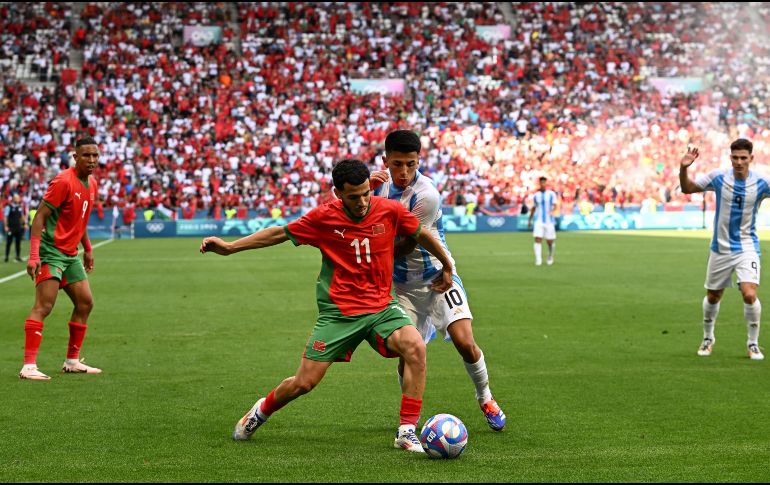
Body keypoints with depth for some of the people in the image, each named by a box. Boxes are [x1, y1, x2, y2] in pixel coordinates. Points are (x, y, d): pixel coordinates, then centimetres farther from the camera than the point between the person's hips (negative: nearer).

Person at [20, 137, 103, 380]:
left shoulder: (92, 184, 11)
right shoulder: (64, 181, -16)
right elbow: (40, 216, -18)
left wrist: (87, 249, 23)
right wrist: (33, 255, -24)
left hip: (71, 254, 9)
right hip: (50, 251, -9)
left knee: (85, 303, 10)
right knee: (43, 306, -15)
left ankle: (72, 361, 20)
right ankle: (29, 366, -16)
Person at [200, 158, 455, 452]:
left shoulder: (390, 211, -7)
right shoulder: (323, 218, -8)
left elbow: (422, 234, 11)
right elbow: (280, 233, 5)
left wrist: (447, 266, 24)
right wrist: (229, 247, 6)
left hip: (382, 307, 1)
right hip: (337, 312, -1)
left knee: (415, 348, -27)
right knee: (304, 382, -2)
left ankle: (407, 432, -18)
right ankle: (261, 412, 31)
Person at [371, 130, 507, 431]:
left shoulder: (426, 195, -21)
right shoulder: (382, 184, -1)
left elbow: (406, 245, -16)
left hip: (437, 277, -4)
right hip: (404, 285, 4)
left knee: (464, 342, -15)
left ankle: (485, 398, 14)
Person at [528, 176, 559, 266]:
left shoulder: (551, 194, 0)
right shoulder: (536, 195, 10)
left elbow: (555, 205, -12)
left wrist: (552, 211, -34)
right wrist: (530, 219, 22)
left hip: (549, 221, -2)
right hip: (539, 221, 2)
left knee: (550, 242, 5)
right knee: (538, 240, -14)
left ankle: (550, 257, 31)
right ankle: (538, 260, -17)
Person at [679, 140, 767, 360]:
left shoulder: (761, 183, -12)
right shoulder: (718, 177, -9)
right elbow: (687, 189, 1)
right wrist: (683, 169, -17)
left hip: (747, 247, -2)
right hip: (721, 248, 2)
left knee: (749, 294, -19)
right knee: (713, 297, 14)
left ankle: (753, 343, 0)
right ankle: (708, 338, 38)